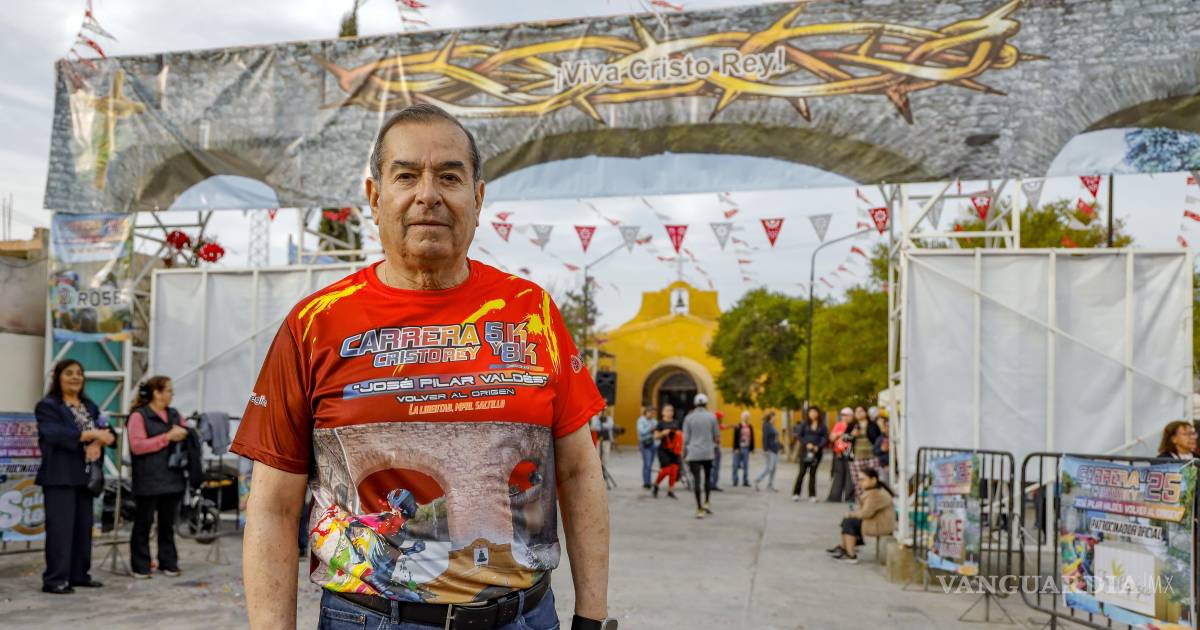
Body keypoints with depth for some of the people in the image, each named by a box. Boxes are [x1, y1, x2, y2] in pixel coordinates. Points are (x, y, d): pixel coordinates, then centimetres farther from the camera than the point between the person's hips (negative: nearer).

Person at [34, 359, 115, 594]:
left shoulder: (90, 406, 16)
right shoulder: (47, 406, -4)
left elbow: (108, 432, 6)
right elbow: (56, 434, -20)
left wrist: (98, 444, -15)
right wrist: (92, 434, -22)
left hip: (85, 475, 7)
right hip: (59, 476, -6)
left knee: (84, 526, 8)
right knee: (60, 527, -8)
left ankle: (79, 574, 16)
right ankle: (54, 579, -3)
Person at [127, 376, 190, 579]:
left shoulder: (174, 414, 16)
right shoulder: (138, 416, -5)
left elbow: (184, 435, 25)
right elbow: (137, 446, -14)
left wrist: (184, 434, 0)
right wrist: (167, 437, -16)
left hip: (172, 478, 6)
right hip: (148, 481, -6)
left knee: (167, 523, 10)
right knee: (143, 523, 3)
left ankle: (168, 563, 17)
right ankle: (140, 567, 10)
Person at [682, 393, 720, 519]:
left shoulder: (689, 418, 1)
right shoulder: (712, 417, 0)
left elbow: (685, 439, 0)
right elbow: (716, 437, 4)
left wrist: (684, 454, 9)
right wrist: (717, 441, 26)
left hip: (693, 453, 0)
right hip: (707, 453, 0)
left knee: (696, 480, 1)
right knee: (707, 478, 20)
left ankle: (699, 509, -1)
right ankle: (706, 503, 12)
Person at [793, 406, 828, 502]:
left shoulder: (822, 425, 5)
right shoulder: (804, 424, 4)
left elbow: (826, 437, 0)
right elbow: (799, 436, 1)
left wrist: (818, 446, -15)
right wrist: (806, 444, -14)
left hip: (816, 451, 1)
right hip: (805, 451, -1)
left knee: (813, 473, 4)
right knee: (802, 472, -3)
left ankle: (812, 495, 7)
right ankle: (796, 493, 4)